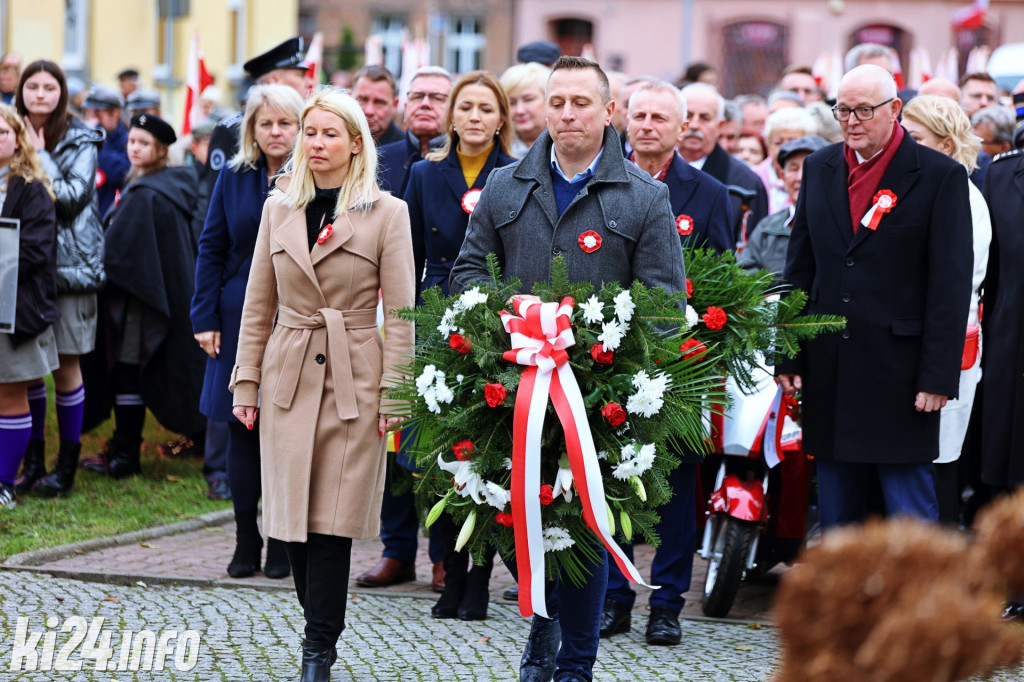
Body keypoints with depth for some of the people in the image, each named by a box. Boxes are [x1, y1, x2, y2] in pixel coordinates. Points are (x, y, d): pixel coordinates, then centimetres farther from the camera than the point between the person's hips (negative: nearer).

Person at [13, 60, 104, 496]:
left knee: (65, 363, 0)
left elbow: (73, 196, -14)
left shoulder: (80, 142, -2)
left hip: (69, 262, -4)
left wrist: (40, 156, -12)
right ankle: (33, 460, 14)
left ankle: (67, 464, 9)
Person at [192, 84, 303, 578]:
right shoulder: (233, 179, 7)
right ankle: (246, 544, 14)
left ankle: (281, 544, 11)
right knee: (242, 434, 5)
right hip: (240, 320, 2)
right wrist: (205, 317, 1)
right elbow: (211, 249, 7)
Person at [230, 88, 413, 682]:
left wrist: (394, 396, -8)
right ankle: (320, 628, 19)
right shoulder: (279, 209, 9)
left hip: (354, 378, -3)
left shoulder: (387, 213, -1)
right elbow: (258, 305, 12)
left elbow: (400, 315, -3)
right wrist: (246, 382, 6)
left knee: (334, 518, -5)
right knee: (294, 514, 2)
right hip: (289, 375, 3)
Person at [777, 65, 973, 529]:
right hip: (828, 368, 5)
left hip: (900, 373, -5)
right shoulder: (820, 168, 10)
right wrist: (787, 353, 8)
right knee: (835, 513, 11)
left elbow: (951, 285, -8)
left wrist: (939, 377, -12)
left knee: (910, 518, -2)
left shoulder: (940, 176, -5)